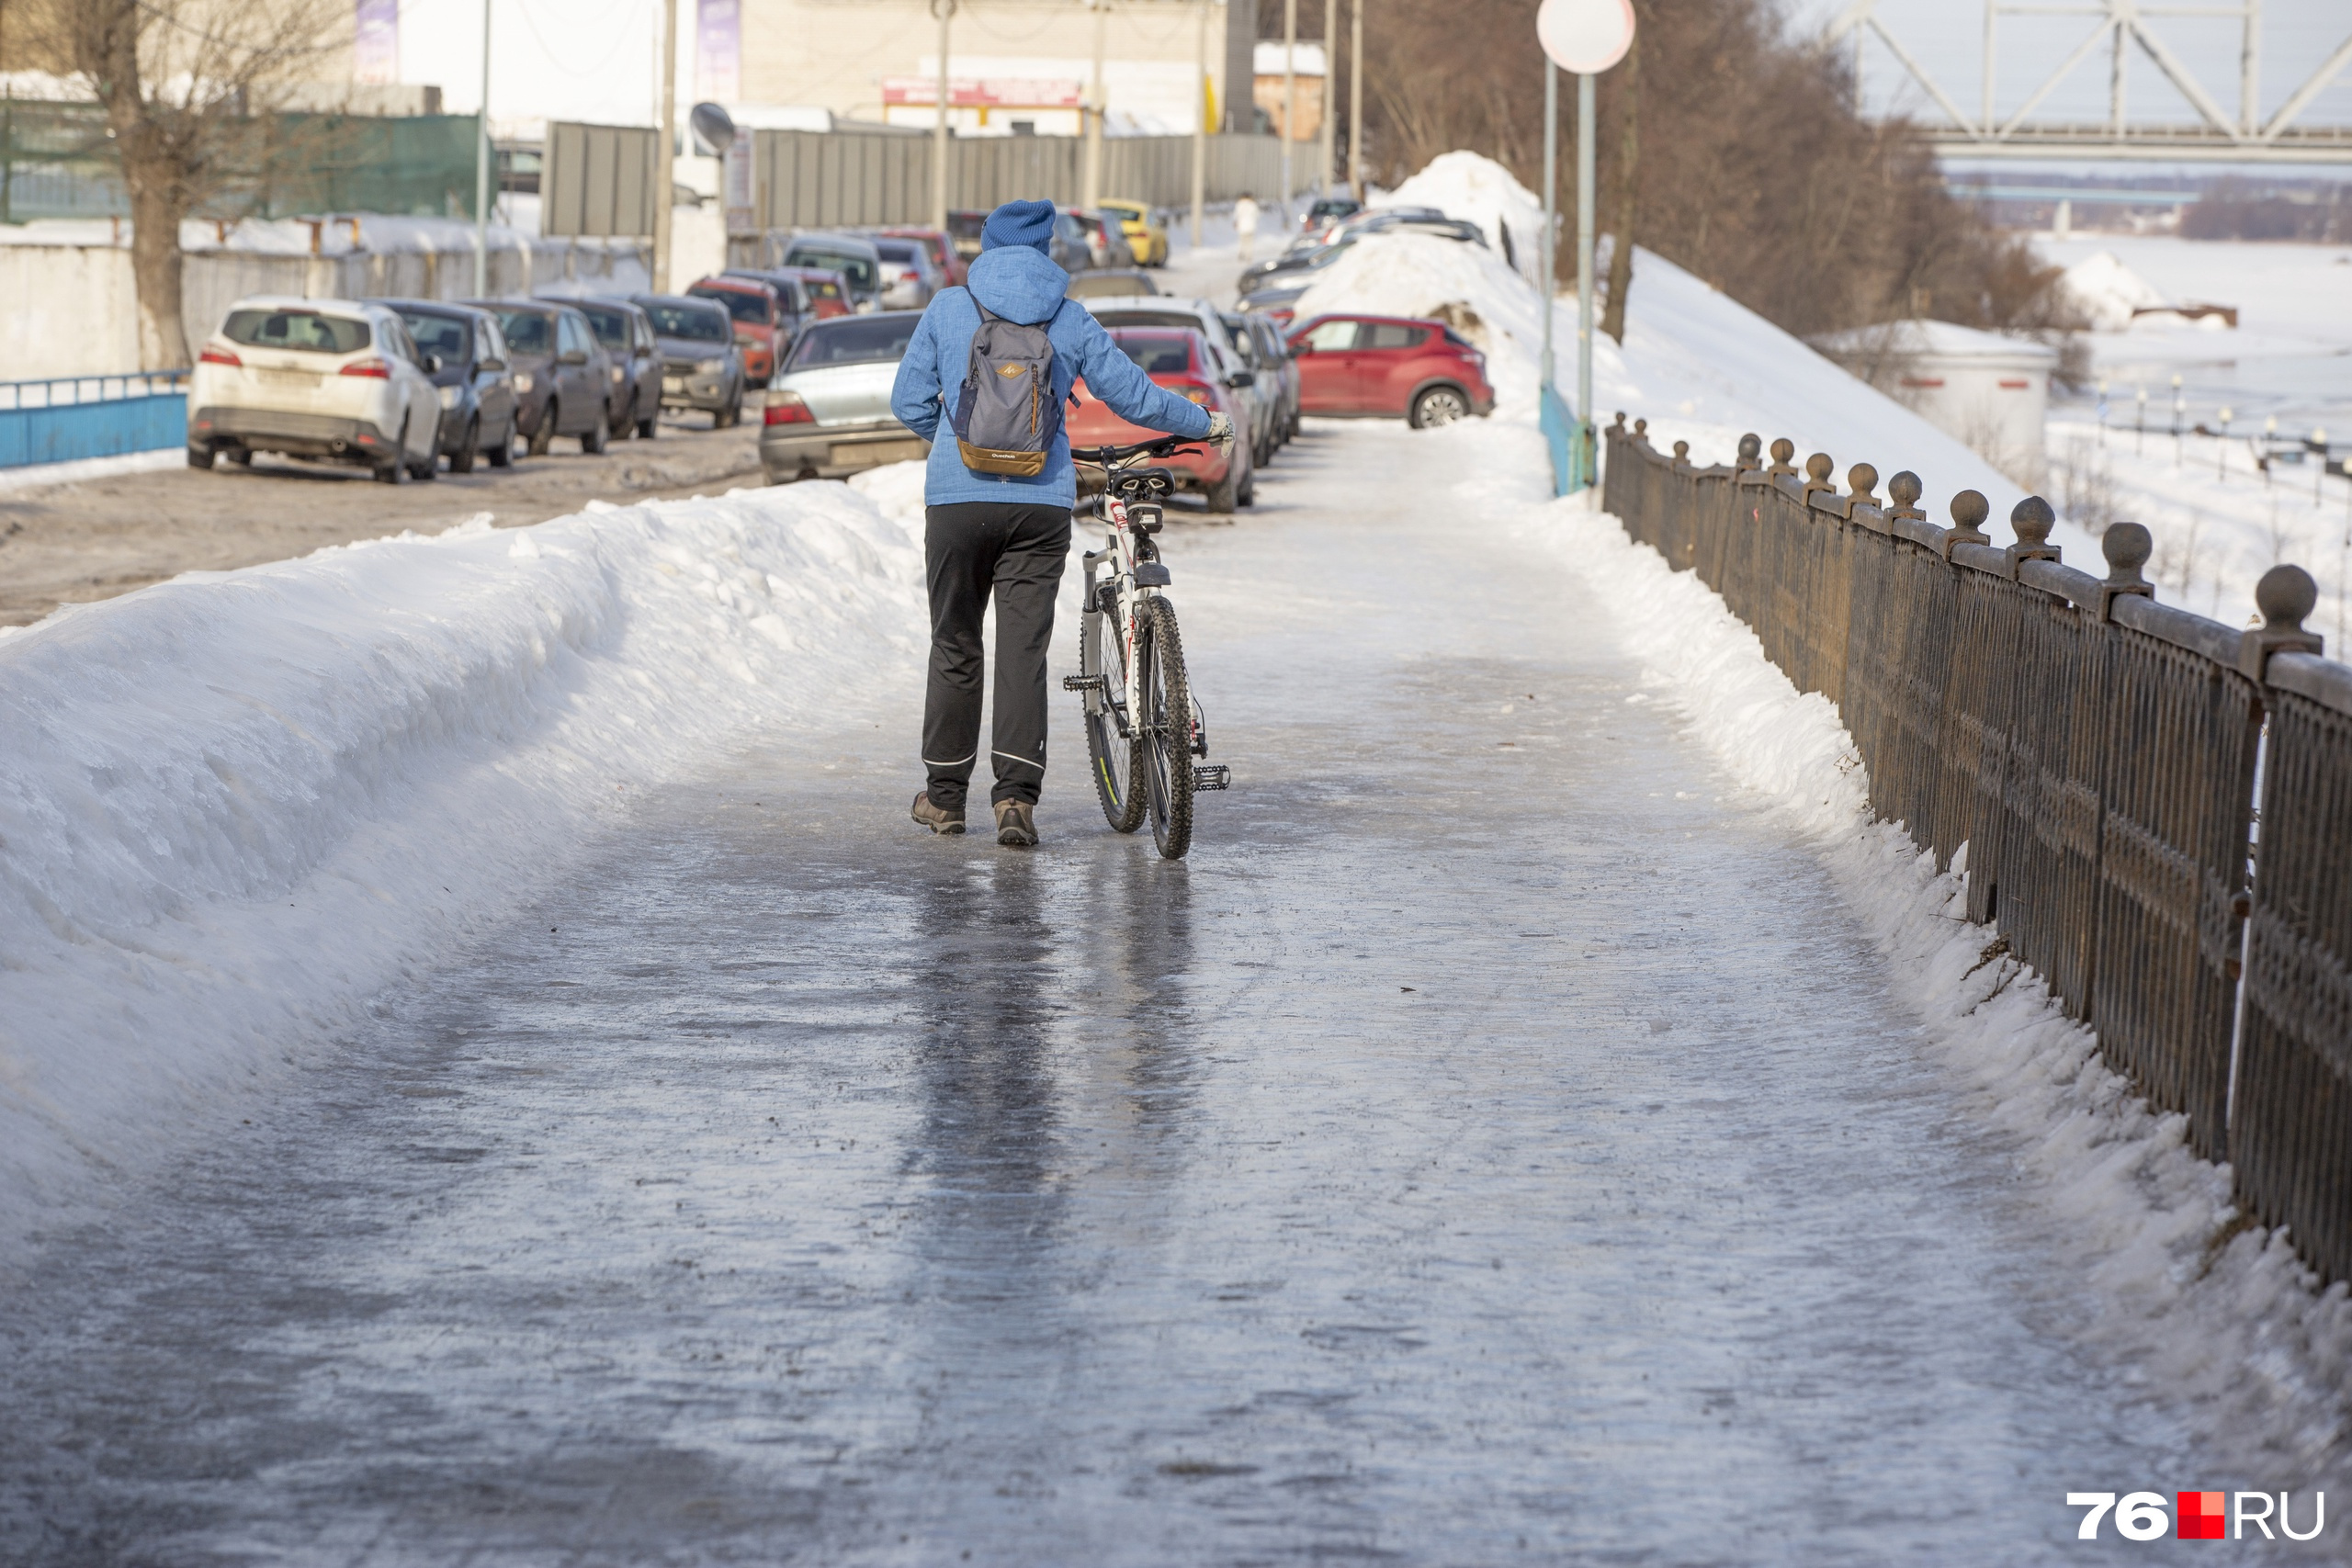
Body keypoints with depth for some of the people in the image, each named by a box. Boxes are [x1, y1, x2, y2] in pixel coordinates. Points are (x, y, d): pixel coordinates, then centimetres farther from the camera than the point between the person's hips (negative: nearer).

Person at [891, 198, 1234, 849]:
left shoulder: (948, 308, 4)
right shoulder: (1069, 320, 5)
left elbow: (909, 401, 8)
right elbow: (1133, 395, 8)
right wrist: (1206, 424, 24)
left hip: (957, 497, 0)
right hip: (1041, 501, 0)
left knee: (955, 648, 11)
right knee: (1024, 650, 0)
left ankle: (944, 794, 17)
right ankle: (1016, 795, -10)